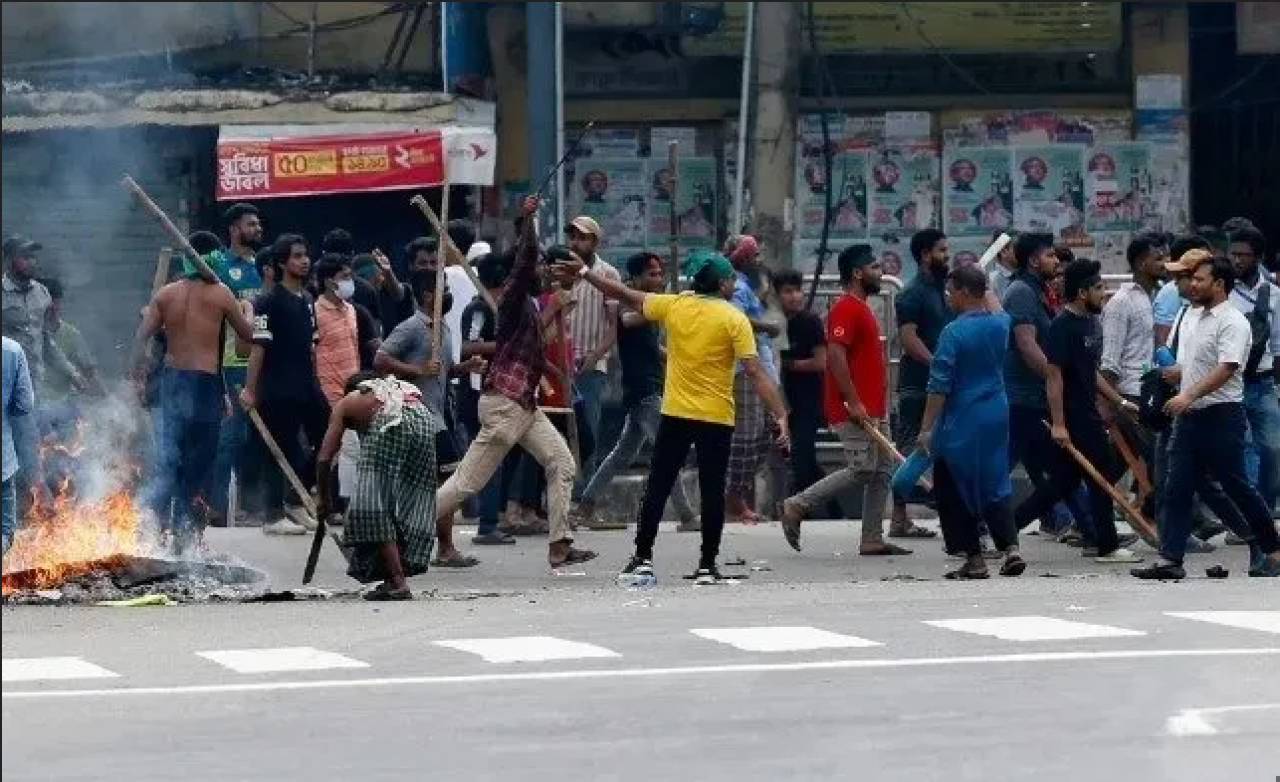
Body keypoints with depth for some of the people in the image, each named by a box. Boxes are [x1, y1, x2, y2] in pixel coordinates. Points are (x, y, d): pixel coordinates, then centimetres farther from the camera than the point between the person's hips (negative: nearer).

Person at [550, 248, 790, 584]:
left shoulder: (673, 305, 0)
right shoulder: (734, 319, -8)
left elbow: (628, 295, 11)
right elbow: (756, 373, -14)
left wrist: (584, 273, 22)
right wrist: (781, 415, -14)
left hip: (675, 415, 2)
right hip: (716, 419, -2)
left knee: (656, 488, 10)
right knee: (712, 492, 5)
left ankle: (643, 558, 9)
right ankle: (707, 566, 6)